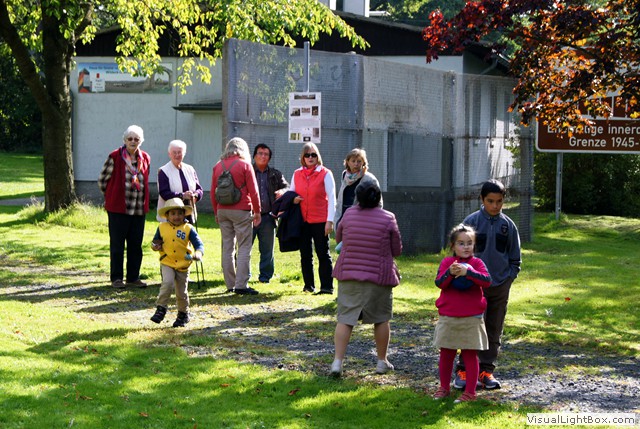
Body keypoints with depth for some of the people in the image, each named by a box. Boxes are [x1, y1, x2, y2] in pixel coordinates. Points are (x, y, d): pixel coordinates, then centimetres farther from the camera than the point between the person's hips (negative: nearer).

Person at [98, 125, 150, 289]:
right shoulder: (114, 157, -6)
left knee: (136, 245, 8)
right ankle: (116, 278, 9)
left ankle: (133, 277, 18)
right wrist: (112, 196, 9)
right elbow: (102, 180, 2)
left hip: (139, 209, 4)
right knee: (117, 245, 2)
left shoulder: (145, 158, 8)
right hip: (118, 208, -4)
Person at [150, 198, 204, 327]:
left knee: (181, 292, 9)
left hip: (183, 265, 0)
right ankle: (161, 309, -14)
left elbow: (199, 244, -11)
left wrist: (198, 253, -32)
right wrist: (155, 246, -9)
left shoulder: (188, 229, -6)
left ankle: (183, 314, 28)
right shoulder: (162, 227, 1)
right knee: (167, 283, -24)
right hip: (167, 263, 0)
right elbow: (156, 241, 14)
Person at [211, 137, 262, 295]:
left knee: (227, 248, 9)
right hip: (241, 211, -5)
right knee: (244, 248, -3)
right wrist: (257, 211, 2)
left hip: (222, 210, 5)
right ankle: (241, 285, -9)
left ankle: (230, 284, 12)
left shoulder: (218, 166, 8)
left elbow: (213, 192, 11)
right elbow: (253, 190, -6)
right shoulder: (244, 165, -5)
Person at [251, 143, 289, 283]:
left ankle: (265, 276, 17)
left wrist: (282, 192, -11)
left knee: (267, 249, 7)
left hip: (267, 217, 3)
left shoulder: (275, 175, 14)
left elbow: (287, 187, 13)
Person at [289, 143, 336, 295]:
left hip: (320, 221, -4)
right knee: (305, 254, 9)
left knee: (323, 254, -3)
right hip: (302, 220, 4)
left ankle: (327, 286, 0)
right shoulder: (297, 174, 10)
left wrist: (330, 221, -12)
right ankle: (308, 285, 19)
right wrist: (292, 199, -4)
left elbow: (332, 198, -5)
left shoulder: (325, 174, -3)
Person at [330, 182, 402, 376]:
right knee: (381, 319, 13)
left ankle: (338, 361, -4)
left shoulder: (349, 214, 0)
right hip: (378, 276, -2)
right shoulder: (388, 218, -7)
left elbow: (338, 238, 15)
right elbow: (397, 249, 0)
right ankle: (382, 362, 21)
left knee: (345, 318, 4)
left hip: (348, 274, 2)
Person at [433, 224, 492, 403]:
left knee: (470, 354, 2)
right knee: (446, 354, 10)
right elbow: (439, 283, -7)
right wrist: (450, 273, -25)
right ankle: (444, 387, 24)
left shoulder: (477, 263, 0)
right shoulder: (447, 262, 4)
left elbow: (487, 280, -16)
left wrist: (468, 271, -27)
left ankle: (470, 391, 10)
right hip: (448, 317, 2)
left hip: (471, 319, -2)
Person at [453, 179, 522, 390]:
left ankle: (486, 371, 17)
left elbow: (515, 259, 12)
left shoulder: (508, 225, 4)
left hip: (500, 287, 3)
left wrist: (508, 279, 0)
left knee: (494, 332, 8)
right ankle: (463, 370, 3)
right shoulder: (471, 222, -5)